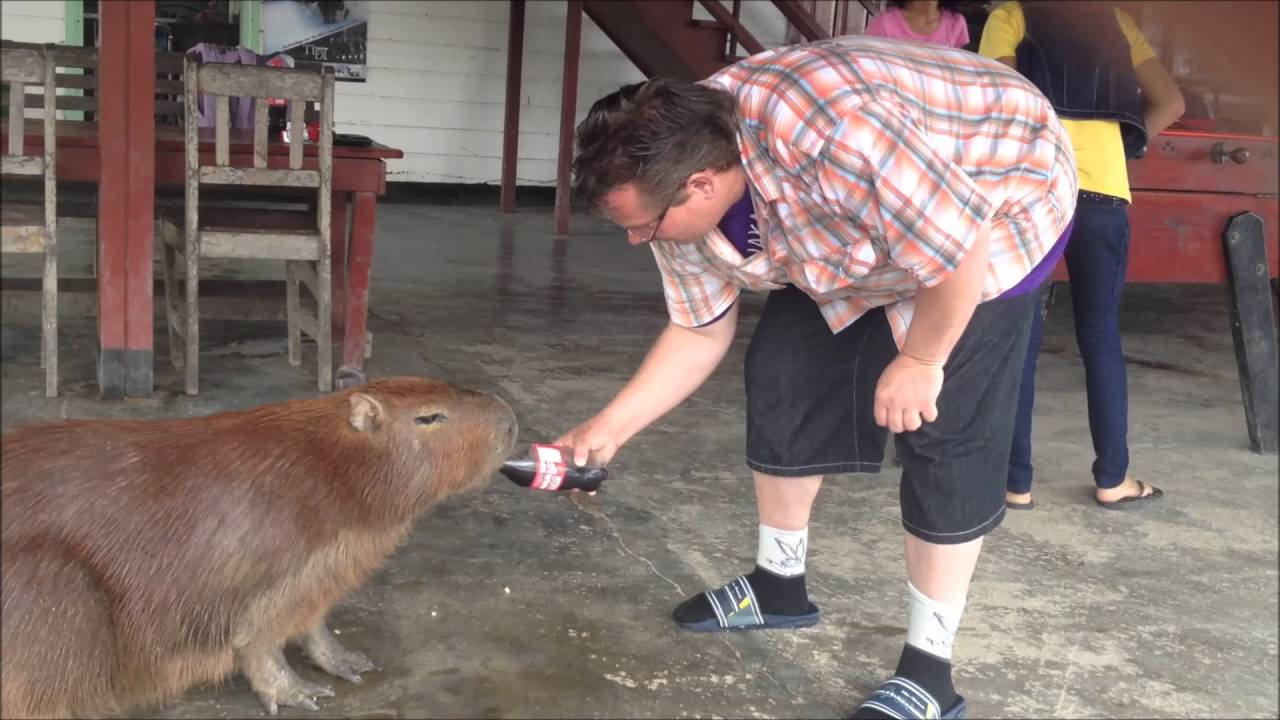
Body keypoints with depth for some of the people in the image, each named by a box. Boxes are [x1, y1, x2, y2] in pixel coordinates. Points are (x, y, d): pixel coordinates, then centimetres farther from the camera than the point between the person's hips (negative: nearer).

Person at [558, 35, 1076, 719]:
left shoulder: (828, 132, -44)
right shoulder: (675, 175, -17)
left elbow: (959, 249, -33)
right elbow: (699, 331, -3)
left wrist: (919, 361, -20)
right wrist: (607, 429, -9)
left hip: (997, 209, -7)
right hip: (856, 227, 7)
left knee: (946, 428, -14)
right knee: (781, 373, 3)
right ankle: (778, 585, 22)